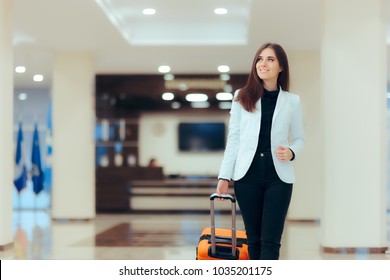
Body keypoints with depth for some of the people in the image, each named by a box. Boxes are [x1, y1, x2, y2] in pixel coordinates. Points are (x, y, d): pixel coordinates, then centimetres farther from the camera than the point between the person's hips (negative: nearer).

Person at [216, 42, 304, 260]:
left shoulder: (292, 101, 5)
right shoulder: (242, 97, 6)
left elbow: (299, 138, 12)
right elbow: (233, 139, 6)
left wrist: (291, 152, -12)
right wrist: (224, 177, 1)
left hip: (278, 177, -1)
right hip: (247, 176, 1)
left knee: (270, 241, -6)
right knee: (254, 239, 7)